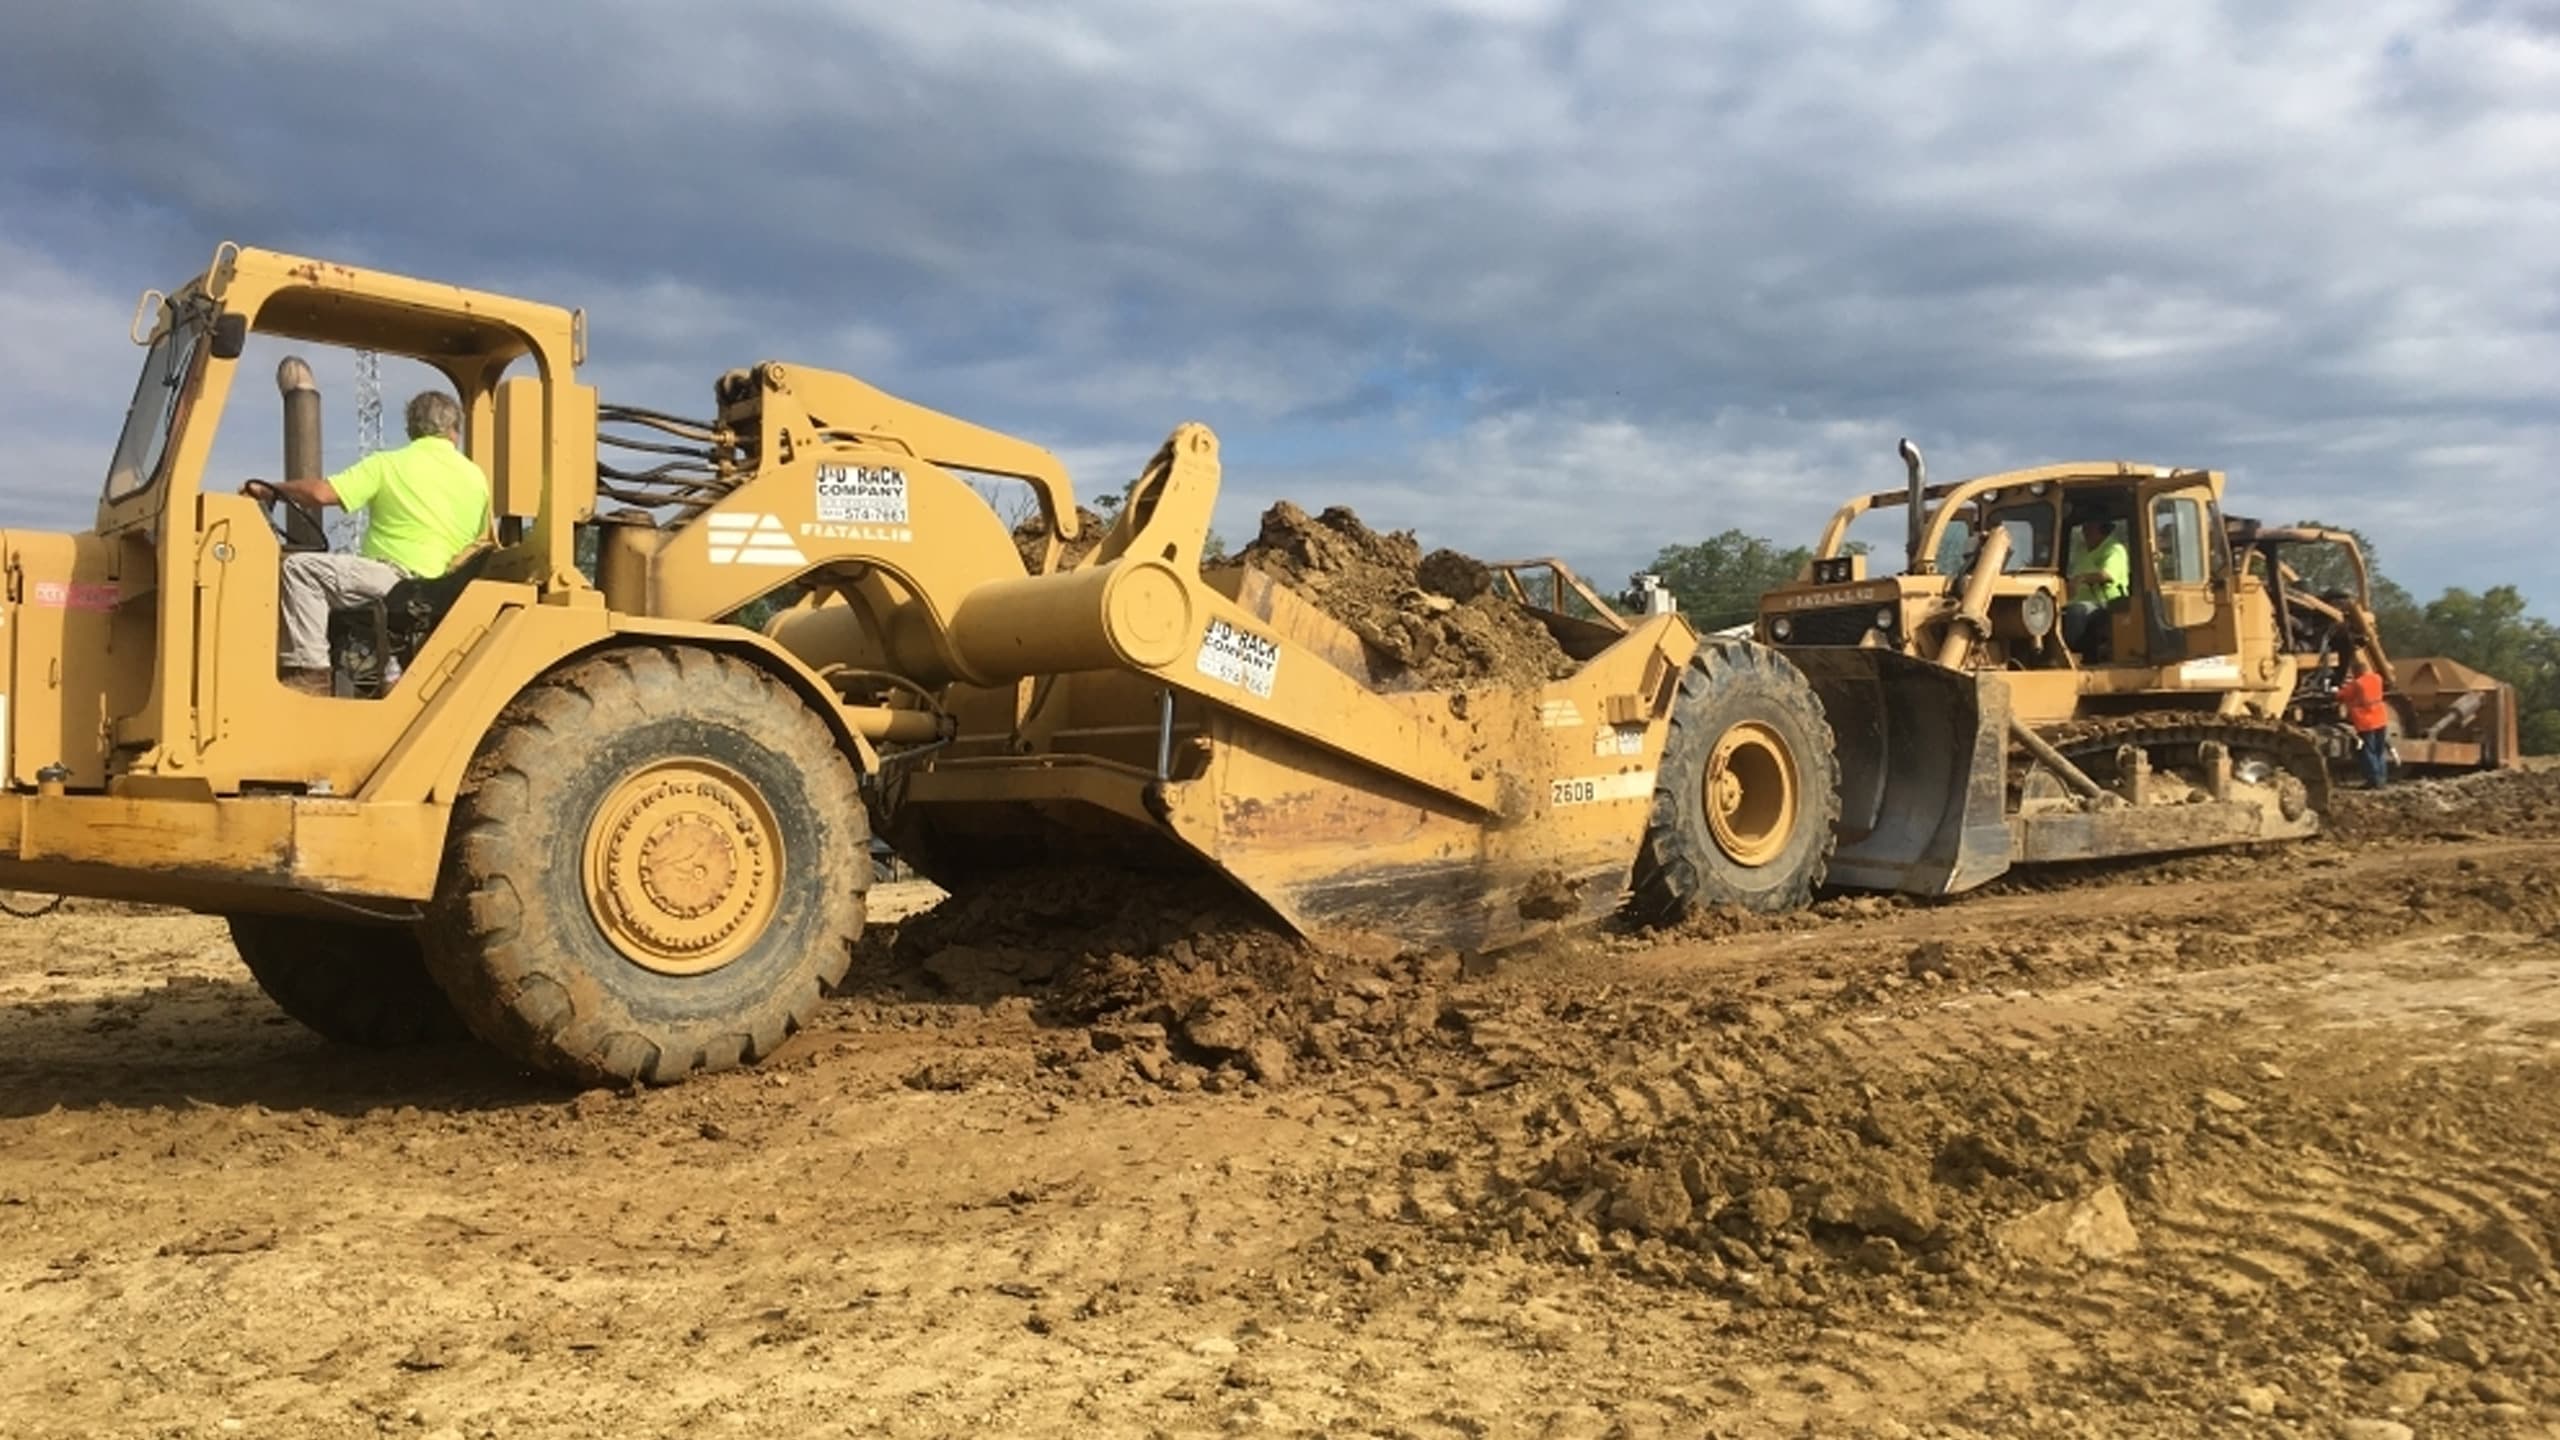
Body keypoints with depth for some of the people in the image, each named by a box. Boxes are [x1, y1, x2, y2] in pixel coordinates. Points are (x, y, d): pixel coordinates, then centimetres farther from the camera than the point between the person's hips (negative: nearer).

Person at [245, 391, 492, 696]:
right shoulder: (476, 478, 11)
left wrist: (268, 490, 4)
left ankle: (311, 671, -13)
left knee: (300, 567, -6)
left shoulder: (389, 465, -3)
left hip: (402, 581, -7)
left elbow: (321, 493, -11)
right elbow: (479, 546, 19)